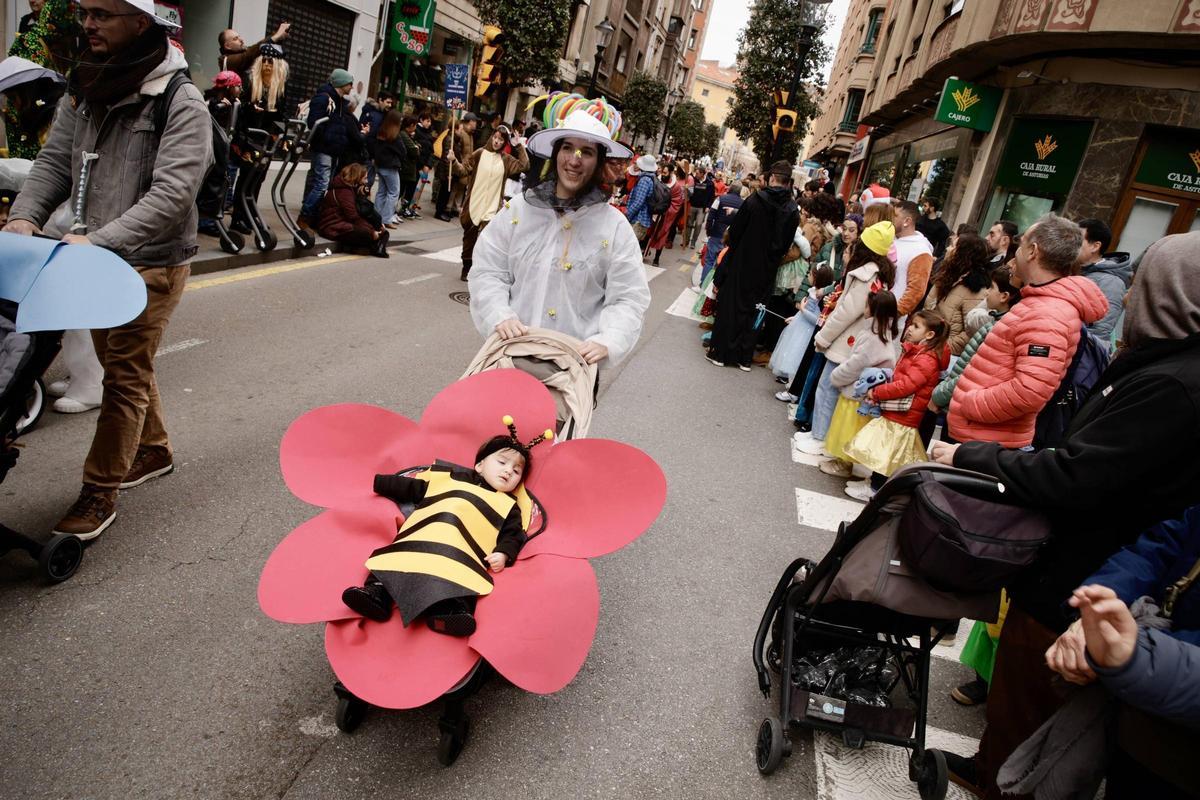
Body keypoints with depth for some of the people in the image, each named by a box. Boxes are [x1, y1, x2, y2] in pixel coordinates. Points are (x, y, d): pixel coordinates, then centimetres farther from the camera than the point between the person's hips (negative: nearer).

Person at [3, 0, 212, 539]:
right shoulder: (83, 92, 7)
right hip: (99, 257, 7)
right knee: (122, 363, 18)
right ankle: (153, 451, 37)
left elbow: (171, 195, -23)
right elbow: (54, 162, 7)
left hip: (152, 264, -7)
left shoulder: (181, 104, -15)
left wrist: (97, 241, -29)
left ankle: (99, 493, 8)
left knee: (125, 375, -3)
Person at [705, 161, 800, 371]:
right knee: (752, 310, 12)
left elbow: (735, 230, -7)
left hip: (741, 263, -2)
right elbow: (786, 245, 1)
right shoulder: (793, 211, -5)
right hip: (766, 269, 2)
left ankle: (720, 352, 14)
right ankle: (744, 357, 17)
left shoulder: (755, 200, -13)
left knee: (730, 306, 9)